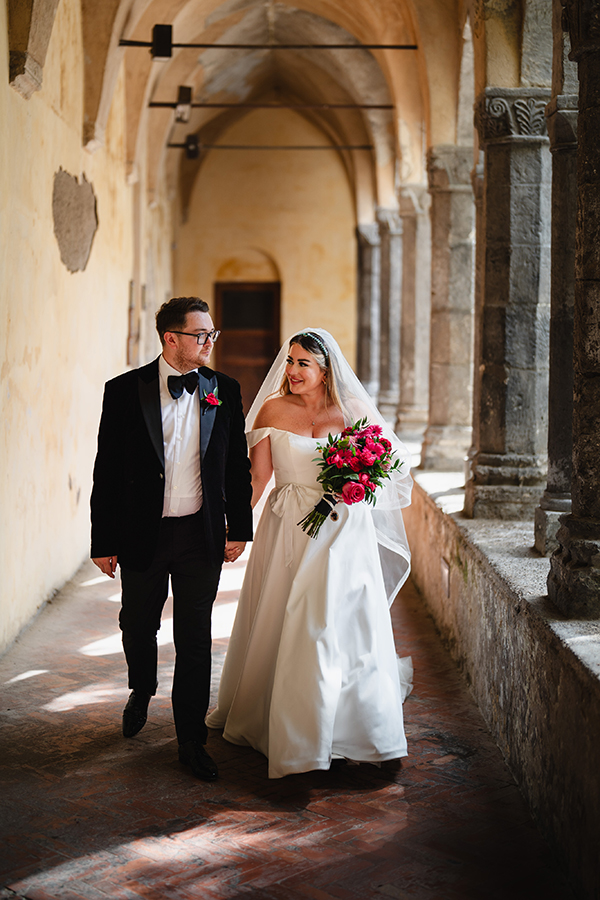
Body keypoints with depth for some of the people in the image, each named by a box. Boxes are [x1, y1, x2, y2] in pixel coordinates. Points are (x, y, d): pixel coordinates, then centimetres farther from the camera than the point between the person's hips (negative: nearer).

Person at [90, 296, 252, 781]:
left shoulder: (224, 390, 0)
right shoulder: (125, 390, -6)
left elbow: (237, 464, 7)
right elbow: (107, 472, -4)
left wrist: (240, 528, 4)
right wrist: (104, 542, -5)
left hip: (201, 536, 1)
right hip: (142, 536, -1)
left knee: (196, 641, 7)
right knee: (137, 628, 17)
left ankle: (192, 740, 19)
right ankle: (142, 692, 48)